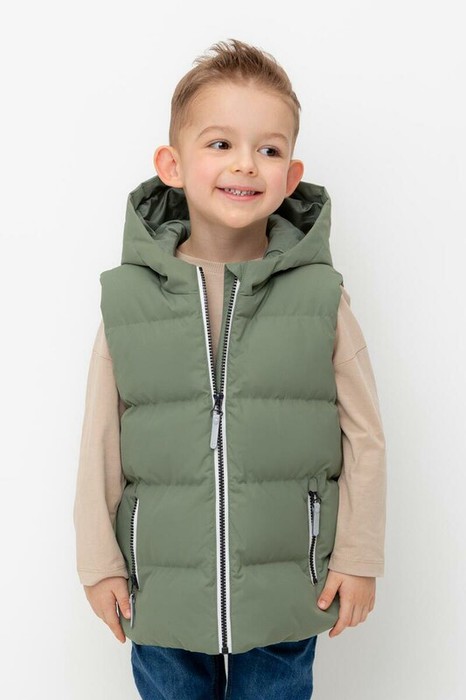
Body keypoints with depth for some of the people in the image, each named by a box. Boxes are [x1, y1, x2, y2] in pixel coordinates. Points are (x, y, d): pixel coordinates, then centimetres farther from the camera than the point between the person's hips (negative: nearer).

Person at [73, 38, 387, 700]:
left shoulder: (321, 296, -8)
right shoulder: (128, 296, -6)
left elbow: (364, 435, -1)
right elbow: (101, 440, 0)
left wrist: (358, 557, -1)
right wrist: (99, 560, 3)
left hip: (288, 599, 0)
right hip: (160, 599, 1)